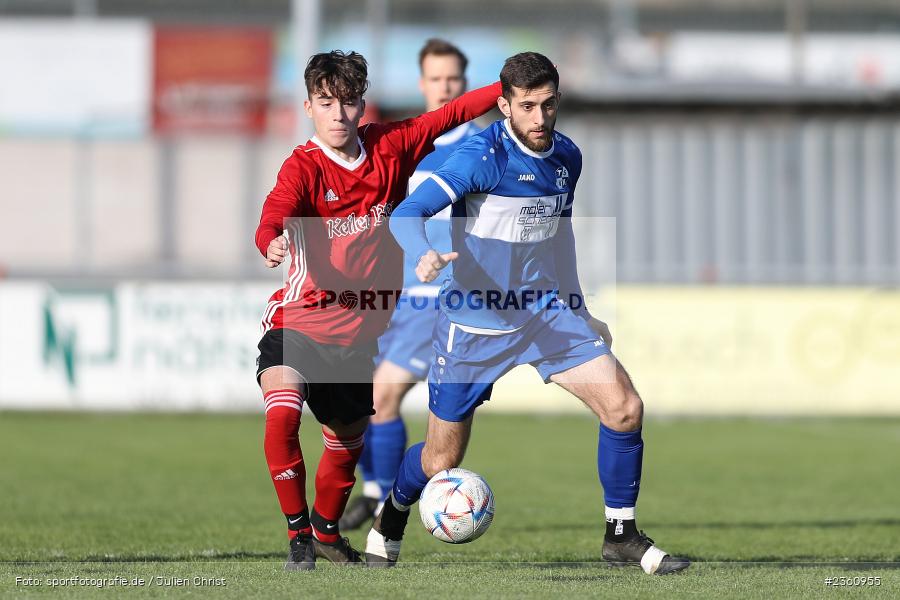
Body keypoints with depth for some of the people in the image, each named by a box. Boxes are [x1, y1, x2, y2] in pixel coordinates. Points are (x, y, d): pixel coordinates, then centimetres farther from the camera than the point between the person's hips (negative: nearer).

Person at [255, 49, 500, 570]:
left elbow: (451, 116, 10)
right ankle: (298, 533, -10)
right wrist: (272, 242, -55)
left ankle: (327, 529, 46)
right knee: (282, 414, -28)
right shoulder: (303, 167, -14)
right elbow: (276, 214, -33)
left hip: (359, 333, 5)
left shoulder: (389, 148, -1)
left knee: (348, 443, 18)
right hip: (298, 324, -5)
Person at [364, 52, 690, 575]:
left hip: (548, 312, 5)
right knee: (442, 461, 3)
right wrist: (425, 255, -46)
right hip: (476, 323, -5)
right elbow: (407, 214, -25)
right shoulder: (483, 157, -17)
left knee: (625, 408, -13)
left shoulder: (567, 157, 3)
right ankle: (390, 522, 35)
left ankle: (622, 535, 2)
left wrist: (578, 311, 24)